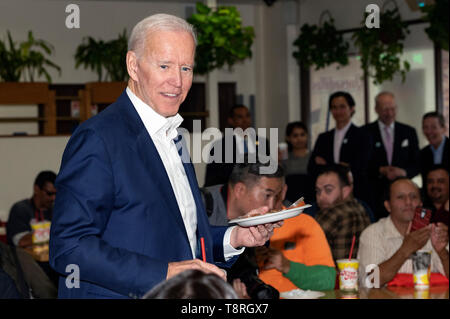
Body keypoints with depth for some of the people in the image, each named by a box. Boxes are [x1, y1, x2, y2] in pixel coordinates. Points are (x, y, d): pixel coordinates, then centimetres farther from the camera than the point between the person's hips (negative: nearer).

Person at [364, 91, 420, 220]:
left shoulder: (409, 132, 13)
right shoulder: (366, 132, 5)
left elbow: (417, 164, 12)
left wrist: (404, 172, -8)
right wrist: (381, 170, -14)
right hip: (374, 195, -2)